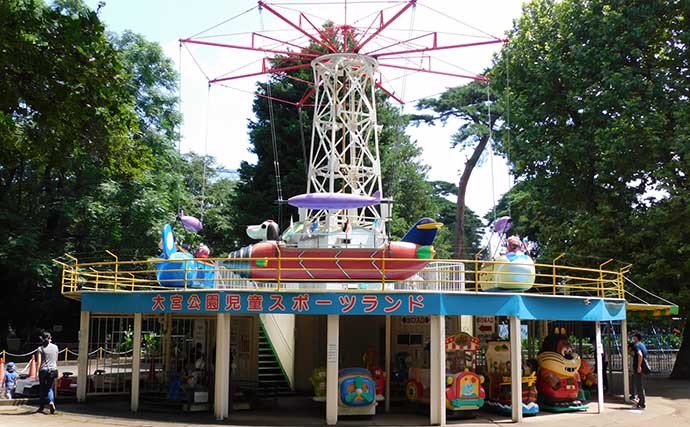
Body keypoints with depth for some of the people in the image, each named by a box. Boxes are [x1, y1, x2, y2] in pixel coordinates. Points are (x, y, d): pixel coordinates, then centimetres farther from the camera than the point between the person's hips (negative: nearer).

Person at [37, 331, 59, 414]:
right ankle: (51, 401, -14)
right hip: (53, 370, 2)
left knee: (43, 389, 12)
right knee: (50, 388, 12)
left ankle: (41, 407, 22)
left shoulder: (41, 348, -6)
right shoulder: (55, 347, 4)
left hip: (43, 370, -2)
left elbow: (39, 362, -6)